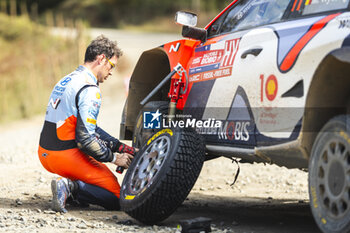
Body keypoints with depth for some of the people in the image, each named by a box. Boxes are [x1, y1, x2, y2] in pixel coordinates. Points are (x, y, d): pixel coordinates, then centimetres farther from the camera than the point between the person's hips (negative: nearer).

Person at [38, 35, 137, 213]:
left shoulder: (67, 80, 15)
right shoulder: (89, 90, -16)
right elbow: (85, 137, -21)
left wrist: (121, 147, 17)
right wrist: (114, 158, -8)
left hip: (45, 154, 9)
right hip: (66, 156, -9)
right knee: (116, 196, -1)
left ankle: (69, 187, 8)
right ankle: (72, 188, -17)